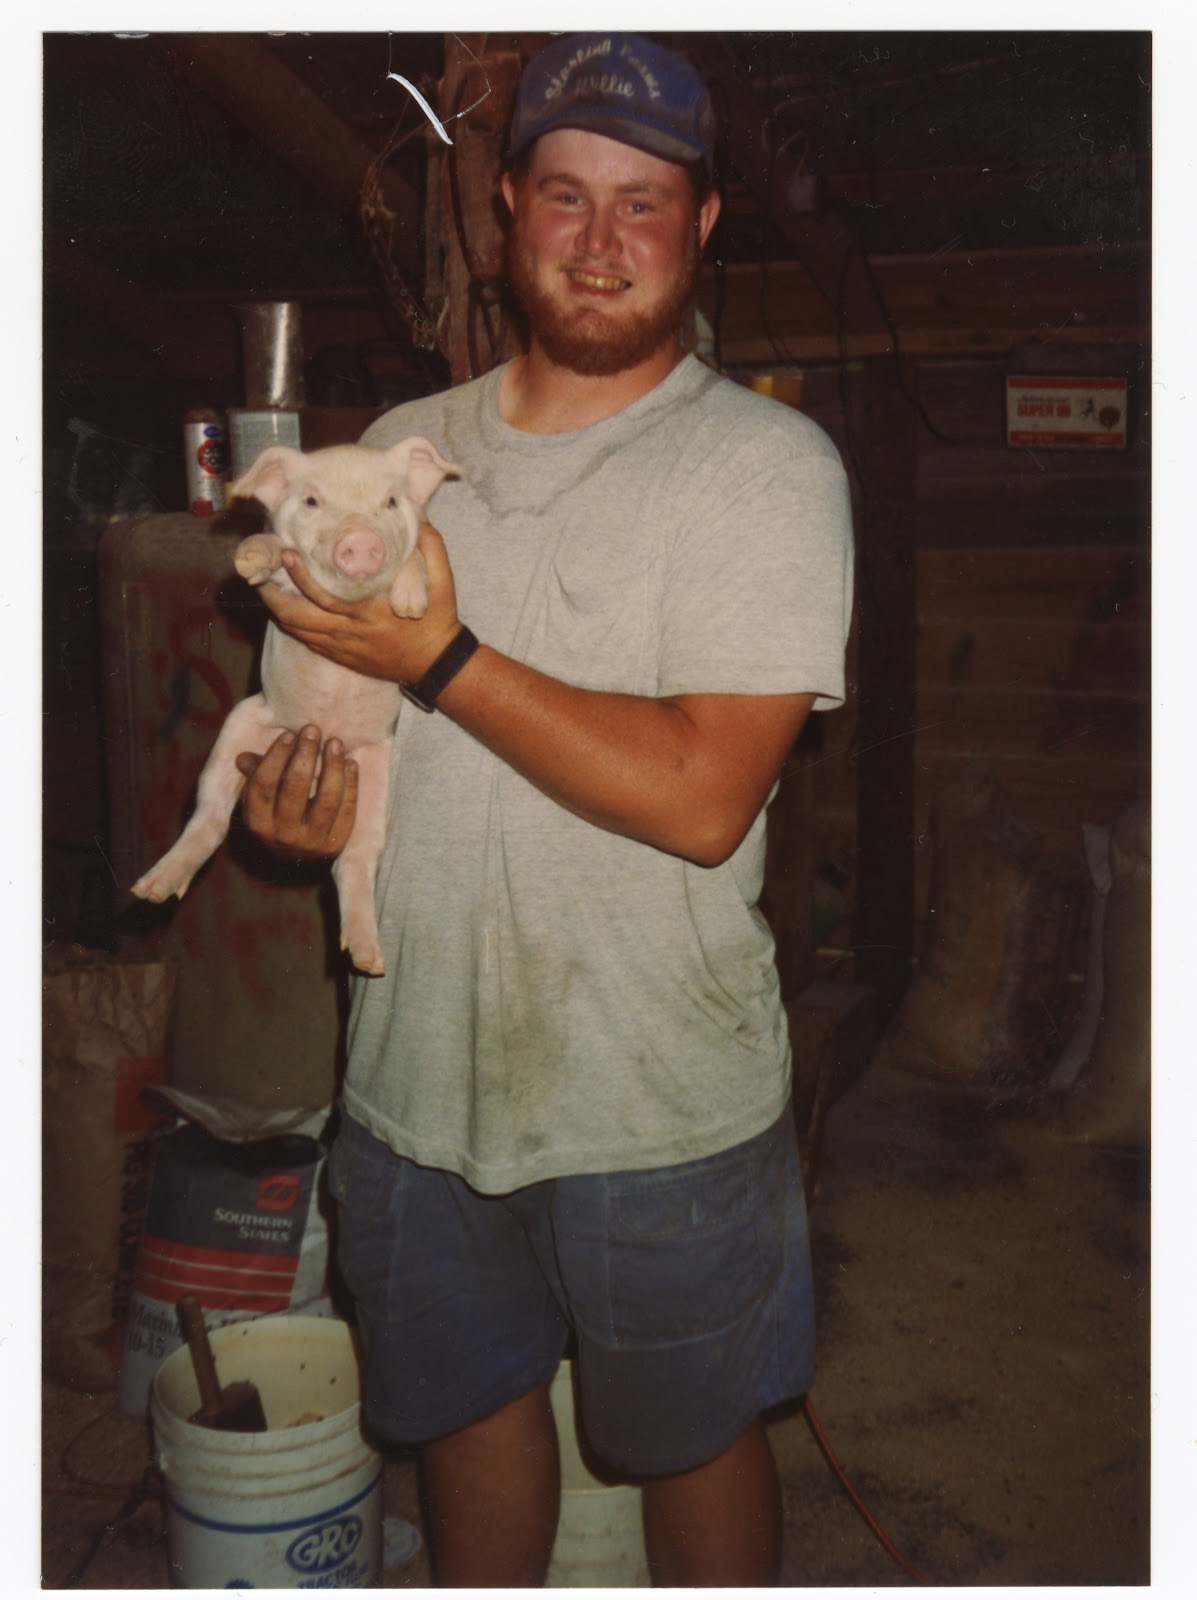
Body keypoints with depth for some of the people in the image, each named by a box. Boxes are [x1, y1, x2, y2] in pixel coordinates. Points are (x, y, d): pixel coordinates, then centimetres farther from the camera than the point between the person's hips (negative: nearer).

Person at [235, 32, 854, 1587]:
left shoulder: (767, 463, -12)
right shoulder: (403, 445, 5)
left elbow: (699, 795, -22)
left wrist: (440, 659, -21)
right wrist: (293, 783, -6)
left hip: (659, 1099, -4)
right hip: (417, 1065, 5)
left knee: (693, 1437, 19)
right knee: (467, 1400, 25)